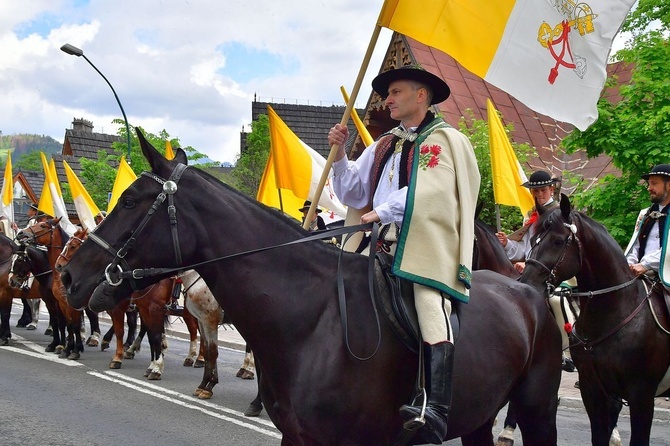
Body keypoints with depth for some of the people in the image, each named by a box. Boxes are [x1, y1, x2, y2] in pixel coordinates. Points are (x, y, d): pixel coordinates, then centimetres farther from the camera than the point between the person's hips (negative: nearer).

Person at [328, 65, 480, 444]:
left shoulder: (448, 140, 6)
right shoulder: (384, 146, 25)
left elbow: (428, 191, -10)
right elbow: (353, 193, 23)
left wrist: (382, 212, -12)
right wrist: (340, 154, 11)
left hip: (429, 246, -7)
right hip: (383, 248, 7)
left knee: (431, 309, -26)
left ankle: (437, 414, -35)